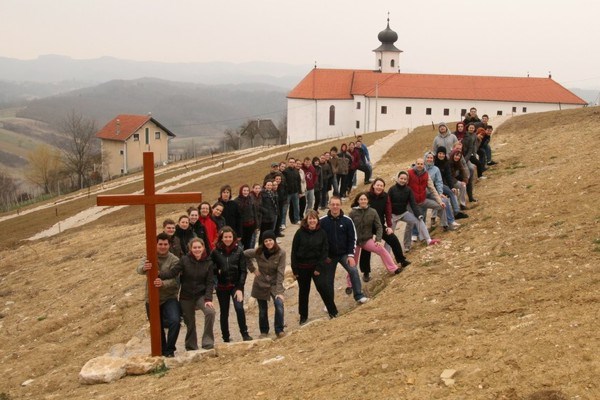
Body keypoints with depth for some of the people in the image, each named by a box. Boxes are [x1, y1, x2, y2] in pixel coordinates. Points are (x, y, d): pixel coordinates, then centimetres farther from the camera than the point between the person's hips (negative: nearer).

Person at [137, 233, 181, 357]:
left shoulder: (174, 260, -8)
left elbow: (174, 280, -19)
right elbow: (139, 269, -18)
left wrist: (163, 284, -41)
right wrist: (144, 268, -44)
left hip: (169, 297, -3)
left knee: (175, 321, -22)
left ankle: (169, 350, -6)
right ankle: (162, 350, 32)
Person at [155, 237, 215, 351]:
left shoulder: (208, 263, -3)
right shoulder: (185, 260, -6)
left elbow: (209, 282, -5)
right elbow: (172, 272, -16)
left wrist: (208, 299, -17)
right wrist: (159, 275, -33)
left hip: (201, 295, 0)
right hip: (186, 297, 0)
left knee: (210, 311, -27)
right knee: (190, 323, 6)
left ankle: (207, 342, -16)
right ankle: (191, 348, 25)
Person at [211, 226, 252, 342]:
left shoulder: (238, 251, -4)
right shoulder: (216, 252, -2)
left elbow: (243, 271, -5)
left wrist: (240, 288, -12)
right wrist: (217, 271, -16)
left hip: (236, 285, -1)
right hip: (222, 287, 2)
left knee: (239, 308, -20)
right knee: (224, 313, 9)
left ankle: (245, 334, -6)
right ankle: (226, 338, 21)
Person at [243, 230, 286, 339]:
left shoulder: (281, 253, -18)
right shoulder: (258, 252, -13)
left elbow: (280, 273, -20)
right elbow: (244, 255, 3)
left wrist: (279, 291, -23)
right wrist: (252, 269, -2)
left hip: (274, 284, -2)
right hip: (260, 284, 2)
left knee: (279, 304, -23)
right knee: (262, 310, 10)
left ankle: (279, 330, -8)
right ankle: (264, 331, 32)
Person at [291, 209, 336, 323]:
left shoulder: (322, 233, -4)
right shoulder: (300, 233, -6)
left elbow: (325, 251, -4)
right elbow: (294, 251, -3)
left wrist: (319, 267, -12)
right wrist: (294, 269, -6)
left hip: (316, 266, -1)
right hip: (302, 267, 1)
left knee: (322, 287, -13)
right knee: (303, 291, 10)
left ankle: (333, 312, 0)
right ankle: (303, 316, 23)